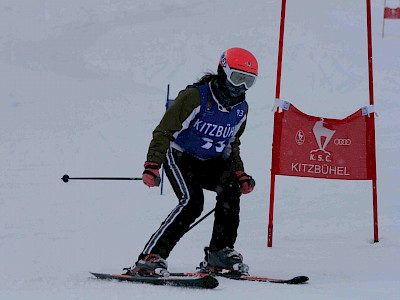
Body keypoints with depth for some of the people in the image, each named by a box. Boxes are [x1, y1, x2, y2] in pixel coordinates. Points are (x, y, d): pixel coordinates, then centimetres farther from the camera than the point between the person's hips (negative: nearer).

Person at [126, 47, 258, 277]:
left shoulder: (241, 108, 2)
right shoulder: (195, 97, -19)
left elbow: (232, 144, 20)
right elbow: (164, 131, -18)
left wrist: (240, 174, 7)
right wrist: (153, 165, -29)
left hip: (211, 162, 6)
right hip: (180, 156, -6)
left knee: (230, 189, -22)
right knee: (192, 201, -28)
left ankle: (220, 253, -11)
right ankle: (150, 258, -28)